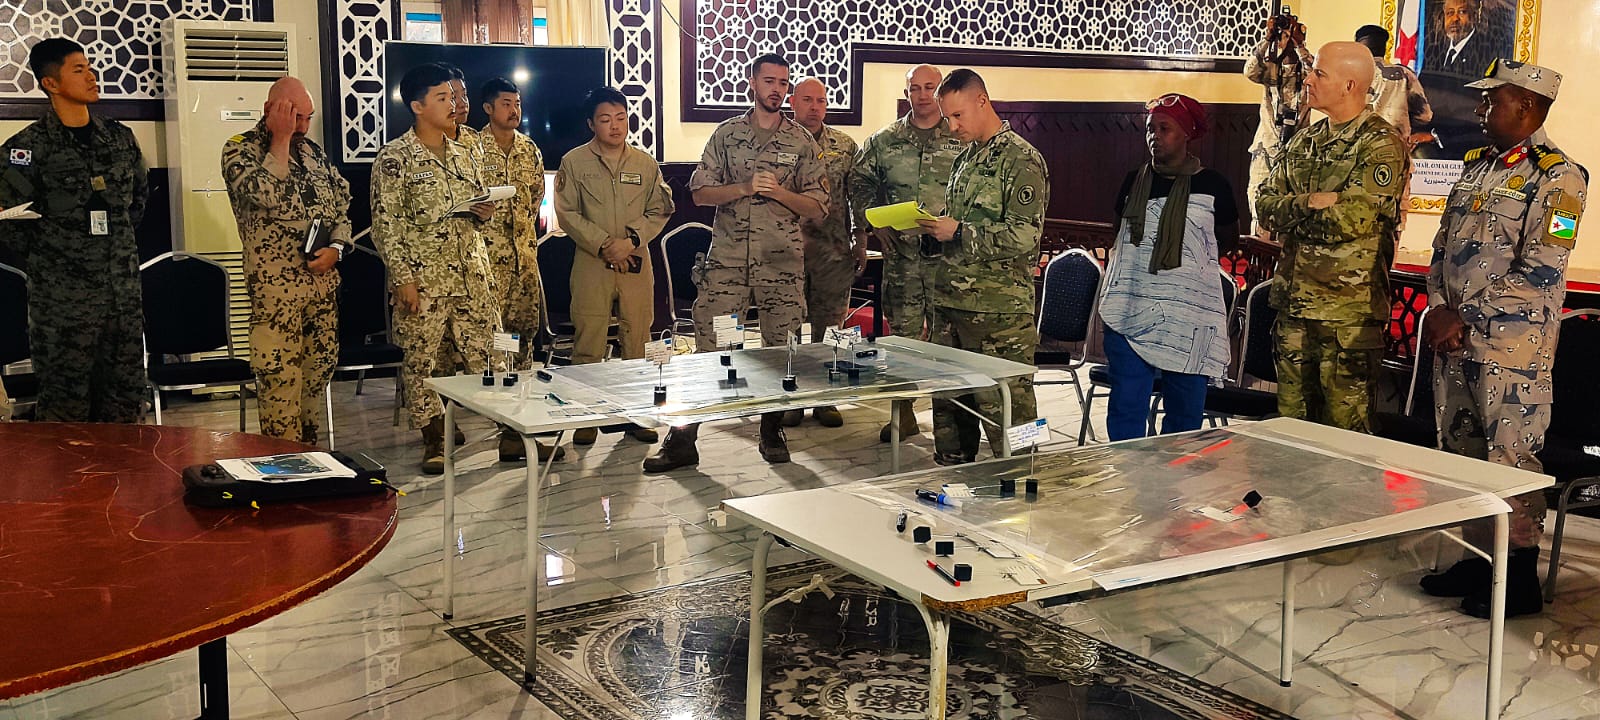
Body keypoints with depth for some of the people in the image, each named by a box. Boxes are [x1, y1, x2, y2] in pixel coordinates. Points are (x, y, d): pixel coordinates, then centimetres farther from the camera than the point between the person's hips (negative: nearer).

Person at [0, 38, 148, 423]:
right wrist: (49, 261, 0)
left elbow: (139, 196, 23)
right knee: (65, 405, 0)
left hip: (124, 292, 5)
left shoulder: (120, 138, 9)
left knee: (125, 397, 8)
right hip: (62, 300, -5)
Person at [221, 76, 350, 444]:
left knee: (320, 366, 11)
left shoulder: (313, 151, 14)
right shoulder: (240, 149, -4)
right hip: (276, 285, -6)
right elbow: (266, 195, -22)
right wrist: (280, 139, -15)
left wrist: (336, 247, -1)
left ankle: (309, 448, 24)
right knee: (280, 375, -6)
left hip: (324, 279, 6)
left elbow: (342, 203, 17)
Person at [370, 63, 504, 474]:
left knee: (486, 354, 4)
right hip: (423, 280, -5)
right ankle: (433, 443, 13)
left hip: (472, 275, 5)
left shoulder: (462, 155, 13)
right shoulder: (395, 158, -5)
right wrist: (402, 278, -14)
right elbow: (386, 224, -8)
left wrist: (485, 212, -1)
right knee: (425, 362, 3)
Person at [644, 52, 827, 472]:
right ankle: (682, 441, -1)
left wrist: (777, 191, -10)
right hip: (727, 259, 0)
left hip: (782, 263, 1)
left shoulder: (801, 142, 8)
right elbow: (700, 192, 5)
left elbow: (818, 208, 5)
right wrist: (744, 188, -10)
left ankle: (772, 434, 22)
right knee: (707, 347, -4)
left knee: (782, 351, 5)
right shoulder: (727, 134, 9)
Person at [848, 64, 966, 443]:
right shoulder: (885, 140, 9)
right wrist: (870, 224, 4)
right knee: (902, 332, 5)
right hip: (900, 250, 2)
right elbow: (860, 182, 16)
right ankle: (903, 412, 14)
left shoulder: (962, 140, 4)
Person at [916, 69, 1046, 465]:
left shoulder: (1021, 159, -8)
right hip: (950, 300, 9)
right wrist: (935, 226, 6)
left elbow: (1025, 236, -17)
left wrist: (958, 232, -18)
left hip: (997, 310, -8)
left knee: (1005, 407, -5)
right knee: (948, 403, 14)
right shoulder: (965, 159, 18)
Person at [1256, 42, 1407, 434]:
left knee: (1345, 427, -1)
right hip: (1294, 302, 7)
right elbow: (1265, 205, 8)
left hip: (1348, 311, -7)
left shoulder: (1381, 144, -9)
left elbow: (1352, 220, -20)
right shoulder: (1305, 140, 15)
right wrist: (1310, 203, -11)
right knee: (1291, 422, 13)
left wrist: (1292, 211, -7)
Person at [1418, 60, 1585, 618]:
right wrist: (1439, 309, 1)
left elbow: (1539, 276, -17)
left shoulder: (1556, 178, -10)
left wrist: (1465, 319, -15)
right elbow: (1443, 247, 17)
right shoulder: (1476, 167, 15)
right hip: (1453, 340, 8)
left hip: (1512, 347, -8)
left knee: (1511, 458, -3)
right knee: (1461, 452, 13)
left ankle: (1521, 578, 8)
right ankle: (1478, 559, 26)